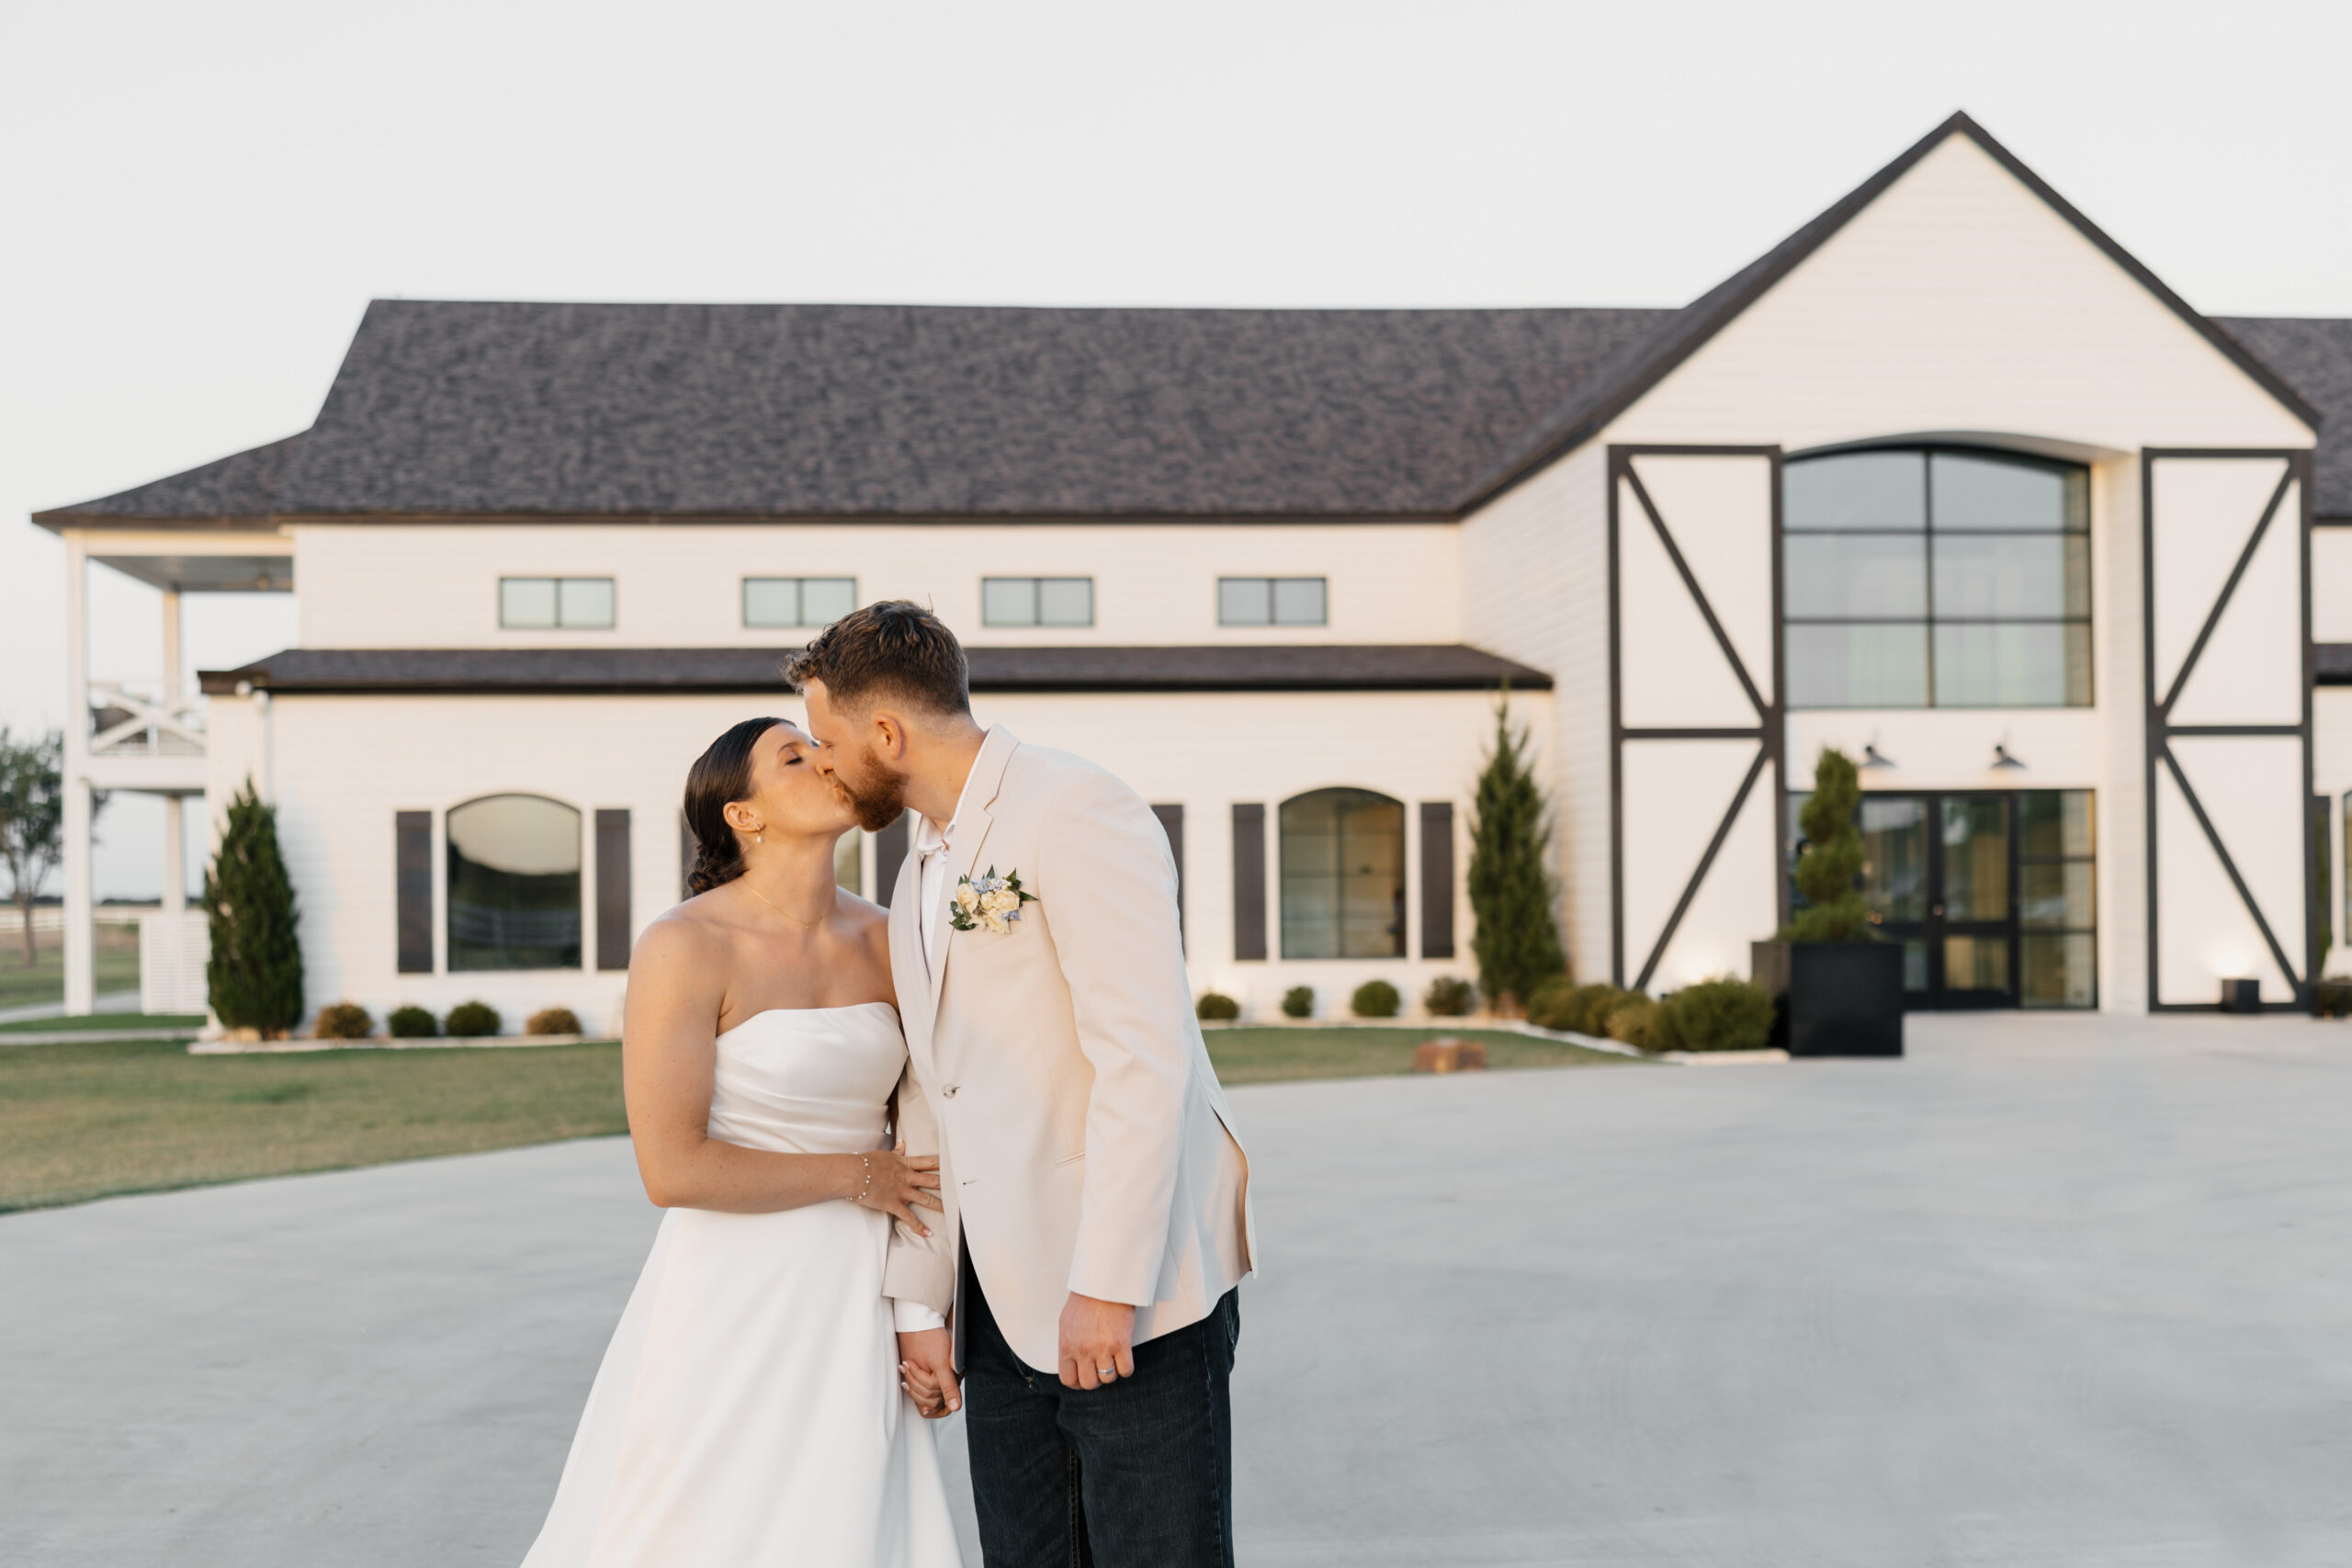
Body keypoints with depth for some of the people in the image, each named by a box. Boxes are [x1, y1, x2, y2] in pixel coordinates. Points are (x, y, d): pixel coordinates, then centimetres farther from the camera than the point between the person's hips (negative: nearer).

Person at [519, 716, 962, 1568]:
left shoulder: (881, 940, 4)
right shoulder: (684, 947, -13)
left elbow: (921, 1131, 10)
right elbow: (673, 1169, -17)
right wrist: (856, 1178, -9)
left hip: (855, 1303, 5)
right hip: (734, 1300, -5)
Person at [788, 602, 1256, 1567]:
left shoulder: (1077, 813, -10)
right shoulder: (919, 878, 18)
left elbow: (1145, 1058, -18)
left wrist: (1106, 1287, -21)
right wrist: (919, 1305, 13)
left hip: (1129, 1302, -8)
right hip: (1002, 1306, 8)